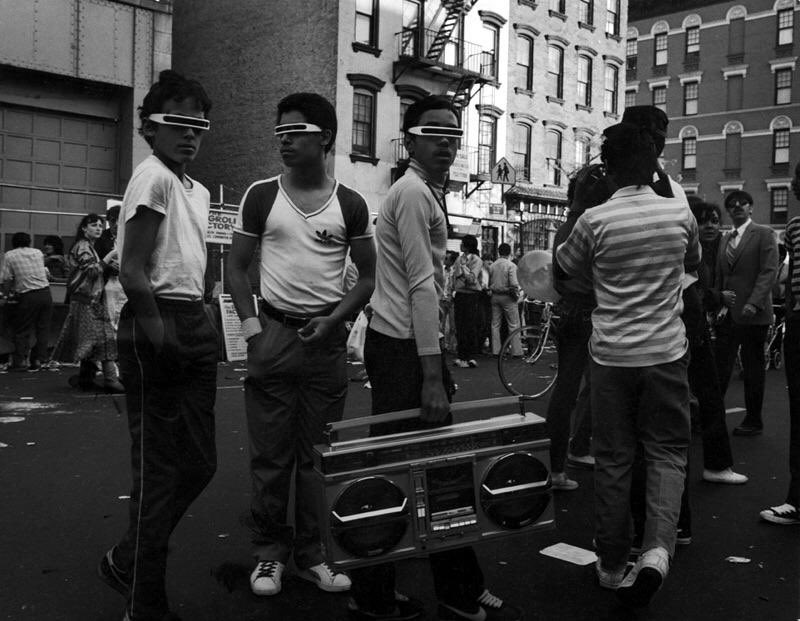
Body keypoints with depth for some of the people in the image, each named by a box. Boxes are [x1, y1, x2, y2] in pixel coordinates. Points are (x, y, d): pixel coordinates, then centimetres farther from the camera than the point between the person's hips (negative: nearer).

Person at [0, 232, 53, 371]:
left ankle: (20, 361, 6)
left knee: (22, 330, 7)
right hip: (45, 293, 4)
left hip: (28, 297, -3)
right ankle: (40, 359, 12)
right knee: (43, 328, 11)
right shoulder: (38, 252, 12)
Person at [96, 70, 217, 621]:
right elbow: (132, 271, -16)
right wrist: (156, 333, -19)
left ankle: (126, 561, 33)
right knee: (160, 468, -2)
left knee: (199, 462, 14)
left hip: (195, 325, 9)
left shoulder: (199, 190, 18)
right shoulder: (153, 177, -9)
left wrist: (199, 327, 10)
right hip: (158, 326, -9)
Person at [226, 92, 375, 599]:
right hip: (274, 334, 0)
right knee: (271, 453, 3)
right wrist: (251, 328, -4)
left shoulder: (350, 205, 4)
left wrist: (333, 320, -5)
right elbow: (237, 267, 7)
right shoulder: (262, 195, 4)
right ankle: (270, 552, 18)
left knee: (318, 453, 6)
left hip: (327, 338, 1)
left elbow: (369, 275, 9)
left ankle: (312, 554, 19)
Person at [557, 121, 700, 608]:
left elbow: (567, 269, 9)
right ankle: (658, 547, -8)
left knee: (613, 459, 9)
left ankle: (613, 565, 18)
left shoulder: (595, 220, -9)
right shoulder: (681, 213, -2)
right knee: (667, 451, 12)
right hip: (667, 352, 1)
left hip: (612, 354, -1)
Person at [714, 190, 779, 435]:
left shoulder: (764, 234, -1)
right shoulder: (725, 239, 18)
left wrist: (754, 303, -19)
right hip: (727, 312, 5)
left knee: (753, 367, 3)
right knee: (721, 366, 2)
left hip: (753, 313, -5)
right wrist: (721, 295, -1)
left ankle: (753, 421, 14)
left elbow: (769, 271, -9)